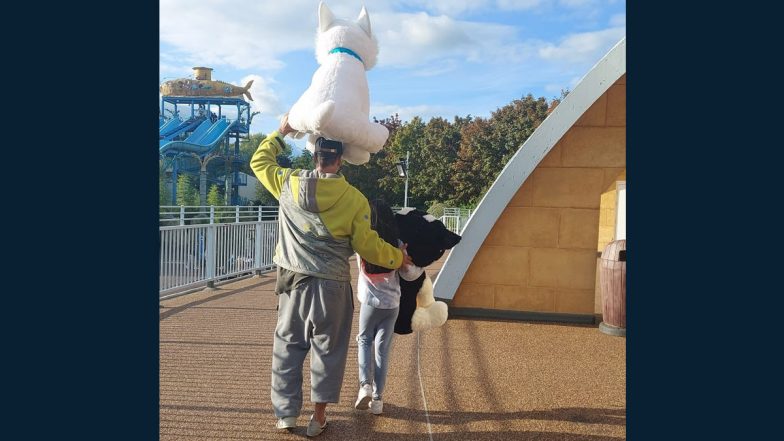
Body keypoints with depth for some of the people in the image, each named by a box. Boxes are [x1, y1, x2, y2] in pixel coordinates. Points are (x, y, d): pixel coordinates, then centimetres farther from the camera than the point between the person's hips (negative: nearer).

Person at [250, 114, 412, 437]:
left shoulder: (289, 184, -3)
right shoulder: (355, 199, -9)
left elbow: (259, 161, 15)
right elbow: (367, 247, -6)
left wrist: (281, 132, 25)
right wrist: (398, 257, 11)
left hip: (294, 281, 3)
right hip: (332, 285, -2)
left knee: (288, 346, 15)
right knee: (327, 350, 10)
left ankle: (285, 412, 23)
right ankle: (318, 417, 18)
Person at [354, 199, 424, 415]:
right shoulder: (396, 243, -5)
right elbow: (408, 274, -2)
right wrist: (422, 266, 16)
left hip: (370, 301, -1)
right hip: (392, 303, 1)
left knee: (364, 341, 19)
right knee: (383, 349, 9)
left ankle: (365, 384, -1)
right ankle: (376, 399, 12)